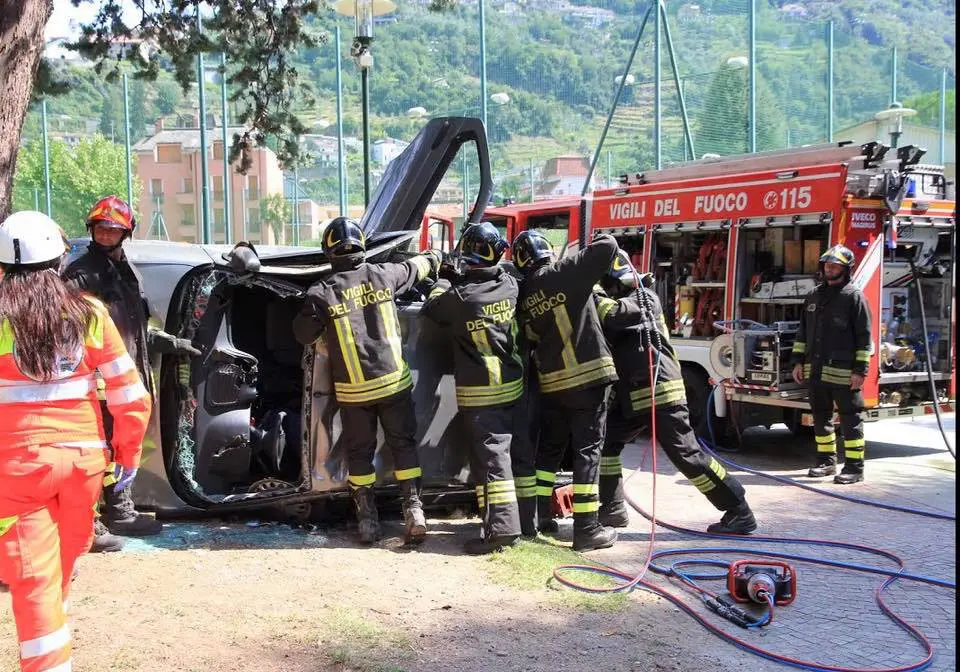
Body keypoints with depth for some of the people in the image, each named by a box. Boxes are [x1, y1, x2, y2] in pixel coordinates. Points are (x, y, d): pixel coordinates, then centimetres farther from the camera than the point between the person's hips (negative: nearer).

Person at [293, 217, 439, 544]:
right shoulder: (383, 275, -4)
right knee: (403, 444, 13)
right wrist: (432, 257, 39)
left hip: (353, 389, -1)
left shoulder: (322, 293, -10)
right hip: (393, 381, 1)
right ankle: (414, 511, 7)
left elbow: (304, 334, 2)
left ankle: (367, 519, 16)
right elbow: (415, 267, 17)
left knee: (359, 452, 13)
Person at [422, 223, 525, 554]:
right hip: (512, 385, 6)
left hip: (480, 393, -6)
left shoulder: (459, 297, -20)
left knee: (490, 456, -4)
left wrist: (445, 281, 17)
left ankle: (502, 527, -7)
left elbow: (431, 310, 1)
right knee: (503, 450, 17)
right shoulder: (509, 285, -3)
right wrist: (460, 278, 24)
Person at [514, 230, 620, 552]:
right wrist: (599, 240, 8)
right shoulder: (564, 272, -9)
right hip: (587, 376, -6)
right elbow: (608, 247, -13)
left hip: (550, 382, 6)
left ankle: (538, 515, 25)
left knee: (549, 449, 19)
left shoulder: (524, 295, 8)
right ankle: (586, 529, 0)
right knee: (587, 450, -2)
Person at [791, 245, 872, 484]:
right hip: (815, 371, 6)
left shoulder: (854, 297, -5)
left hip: (843, 373, -6)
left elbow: (864, 336, -8)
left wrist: (860, 370, -13)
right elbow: (803, 332, 18)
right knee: (821, 417, 14)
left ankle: (854, 467, 4)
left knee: (850, 418, 0)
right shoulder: (813, 296, 14)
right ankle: (826, 460, 25)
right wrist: (798, 361, 11)